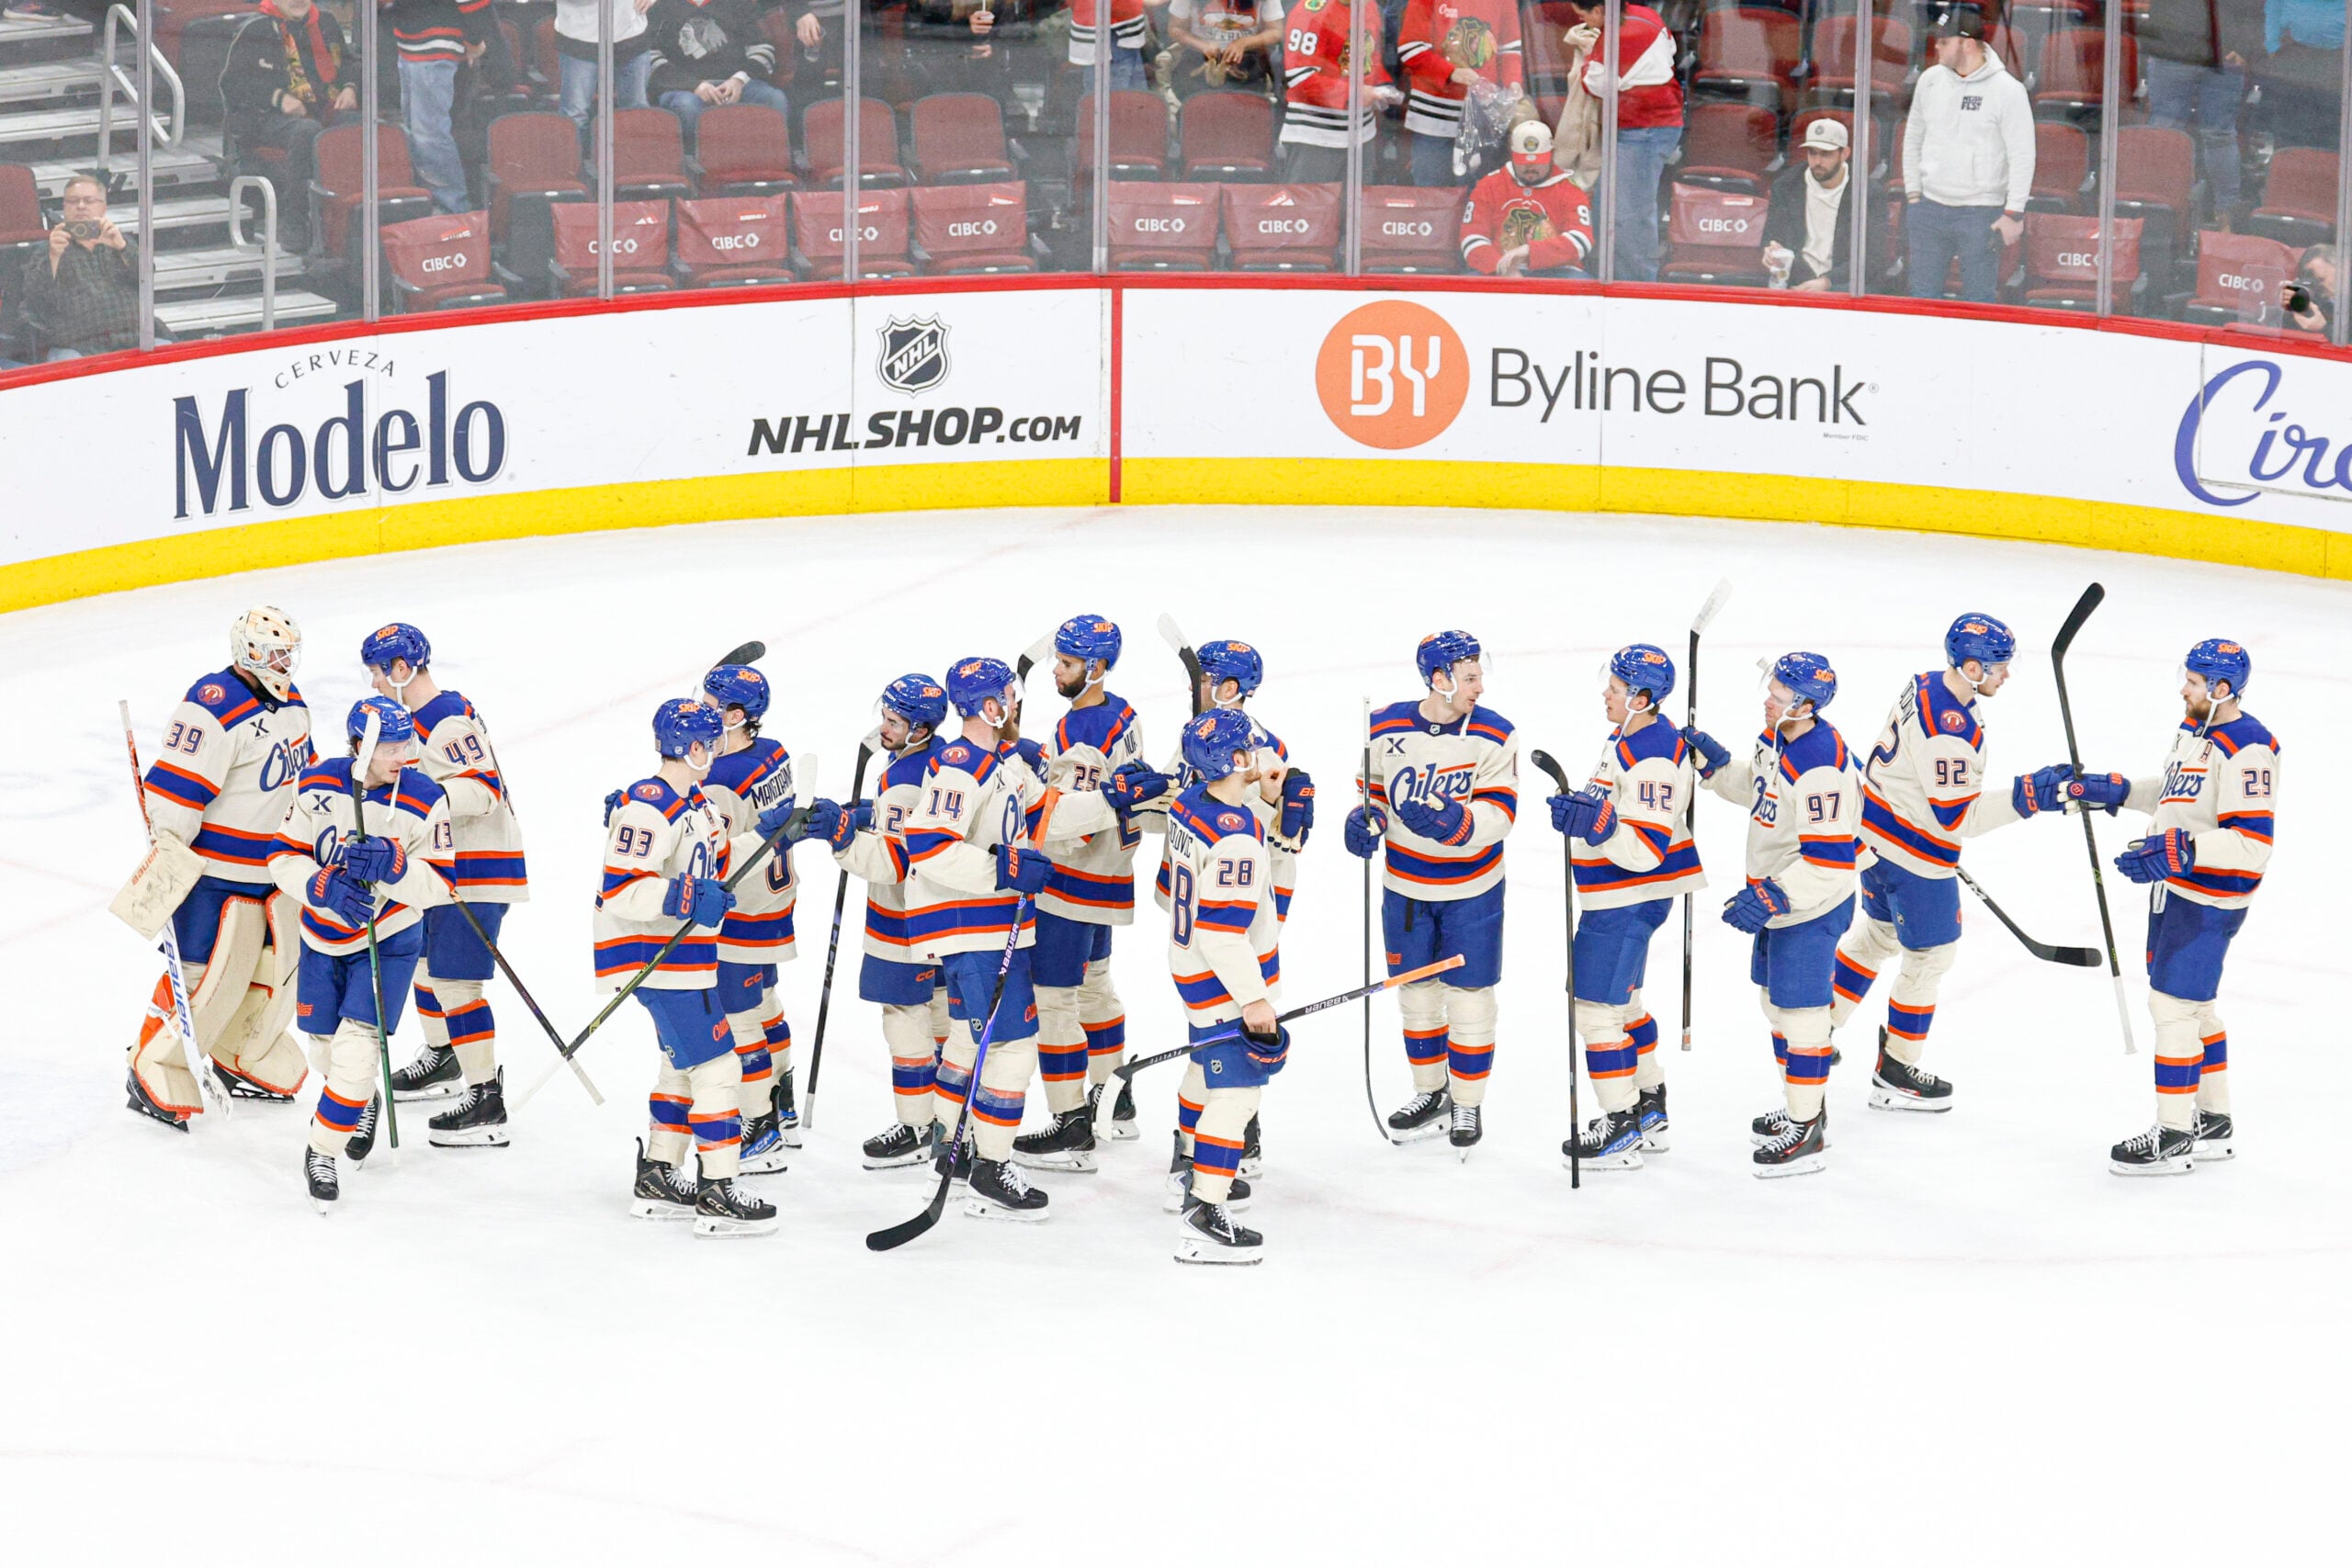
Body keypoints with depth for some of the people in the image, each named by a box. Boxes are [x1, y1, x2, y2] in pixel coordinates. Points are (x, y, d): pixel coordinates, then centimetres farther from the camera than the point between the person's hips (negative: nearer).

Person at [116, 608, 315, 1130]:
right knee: (210, 974, -9)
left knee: (279, 963, 14)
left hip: (273, 866, 9)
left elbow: (303, 772, 24)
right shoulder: (214, 706, -22)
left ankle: (240, 1057, 34)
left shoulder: (291, 703, 9)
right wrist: (166, 854, -29)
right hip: (214, 868, -9)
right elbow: (175, 786, -25)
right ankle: (154, 1075, 5)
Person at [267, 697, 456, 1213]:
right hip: (323, 937, 3)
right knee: (325, 1043, 15)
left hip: (388, 942, -3)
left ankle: (323, 1153, -3)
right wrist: (324, 887, -27)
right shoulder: (318, 786, -12)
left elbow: (437, 886, -18)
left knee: (357, 1046, -16)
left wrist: (392, 865, -36)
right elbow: (283, 859, -9)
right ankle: (362, 1100, 48)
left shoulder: (425, 802, -18)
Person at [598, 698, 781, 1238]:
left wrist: (779, 832, 13)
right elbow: (621, 889, -24)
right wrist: (684, 899, -34)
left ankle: (658, 1178, 29)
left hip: (687, 957, 11)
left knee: (685, 1066, 19)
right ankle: (718, 1194, -7)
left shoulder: (696, 804, 13)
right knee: (715, 1068, -10)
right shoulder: (648, 807, -19)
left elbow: (721, 863, 24)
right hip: (656, 959, -11)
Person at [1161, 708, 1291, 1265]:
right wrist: (1252, 999, -23)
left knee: (1208, 1067, 29)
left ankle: (1189, 1172, 48)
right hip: (1225, 981, -10)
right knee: (1236, 1092, -8)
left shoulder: (1188, 804, 0)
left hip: (1190, 966, 10)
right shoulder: (1236, 837, -29)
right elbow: (1223, 930, -29)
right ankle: (1204, 1219, -12)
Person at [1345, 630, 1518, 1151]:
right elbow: (1371, 791, 6)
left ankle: (1467, 1103, 16)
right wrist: (1366, 820, -16)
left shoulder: (1494, 735, -13)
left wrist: (1450, 822, -36)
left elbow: (1499, 813, -19)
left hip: (1471, 888, -2)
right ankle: (1430, 1093, 31)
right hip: (1405, 886, 2)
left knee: (1469, 994, 2)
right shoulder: (1386, 729, -9)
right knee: (1417, 991, 13)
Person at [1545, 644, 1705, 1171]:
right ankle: (1651, 1111, 33)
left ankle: (1621, 1130, -3)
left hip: (1629, 902, -11)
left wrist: (1598, 826, -42)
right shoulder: (1629, 738, 9)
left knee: (1597, 1007, -8)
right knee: (1622, 1001, 22)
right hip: (1620, 897, 11)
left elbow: (1647, 849, -30)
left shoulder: (1653, 757, -25)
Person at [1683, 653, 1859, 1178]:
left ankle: (1807, 1130, 5)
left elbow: (1829, 860, -30)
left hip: (1812, 906, -10)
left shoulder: (1822, 768, -30)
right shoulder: (1775, 738, 0)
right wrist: (1715, 765, 7)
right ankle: (1803, 1104, 37)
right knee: (1775, 1000, 21)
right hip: (1774, 896, 10)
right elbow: (1758, 788, 22)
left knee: (1799, 1012, -4)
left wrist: (1772, 898, -33)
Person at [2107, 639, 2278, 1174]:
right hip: (2175, 888, 10)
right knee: (2193, 1006, 17)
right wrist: (2116, 791, 16)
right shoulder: (2193, 728, 8)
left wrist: (2178, 851, -35)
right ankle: (2214, 1124, 29)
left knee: (2173, 1005, -8)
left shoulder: (2247, 750, -23)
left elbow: (2251, 844, -29)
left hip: (2210, 901, -10)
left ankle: (2174, 1137, -1)